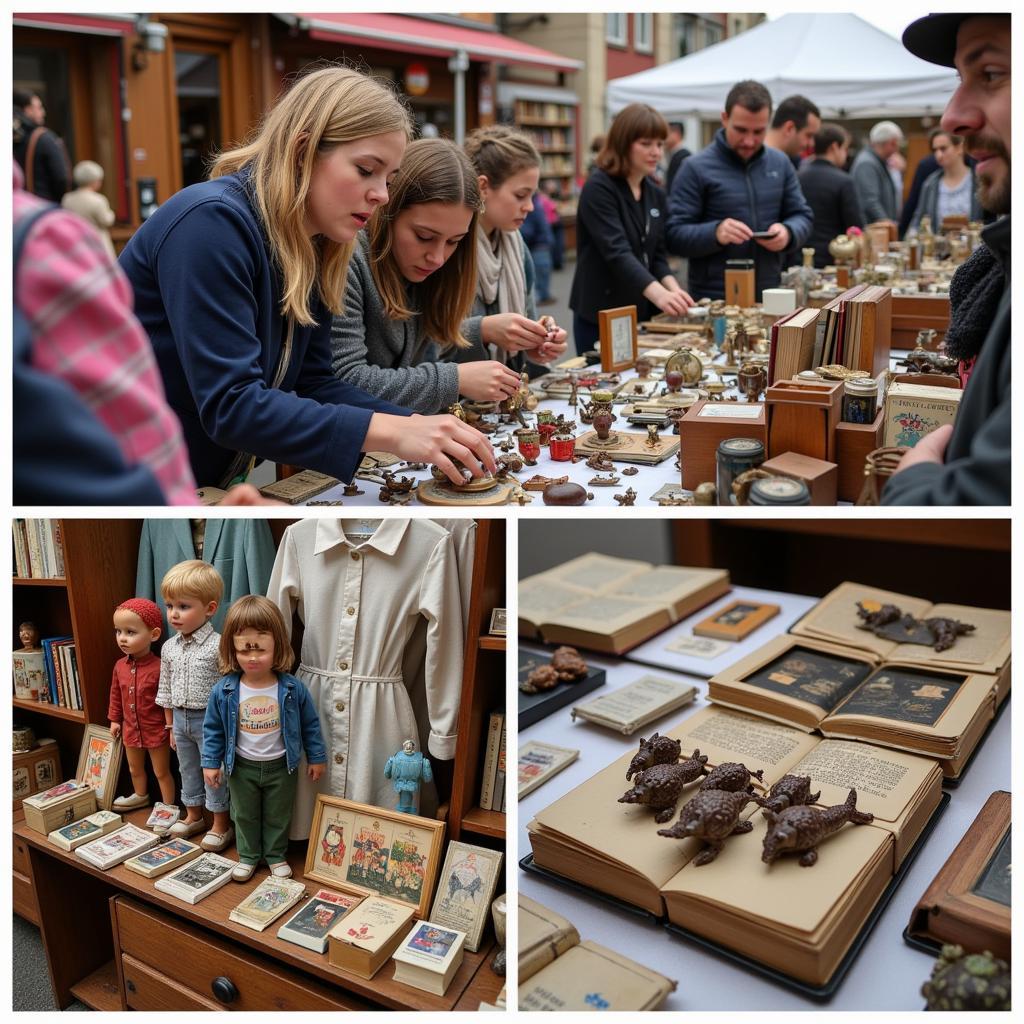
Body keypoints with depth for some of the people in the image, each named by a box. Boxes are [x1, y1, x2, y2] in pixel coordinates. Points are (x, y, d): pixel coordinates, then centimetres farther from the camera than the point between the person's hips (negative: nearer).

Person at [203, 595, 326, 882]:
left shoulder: (293, 689, -18)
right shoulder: (224, 691, -17)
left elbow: (310, 725, -6)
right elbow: (213, 729, -4)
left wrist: (316, 757, 0)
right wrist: (211, 762, -3)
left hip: (281, 766, -1)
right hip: (242, 767, 1)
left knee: (278, 816, 17)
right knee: (245, 816, 20)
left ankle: (276, 856, 38)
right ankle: (248, 856, 40)